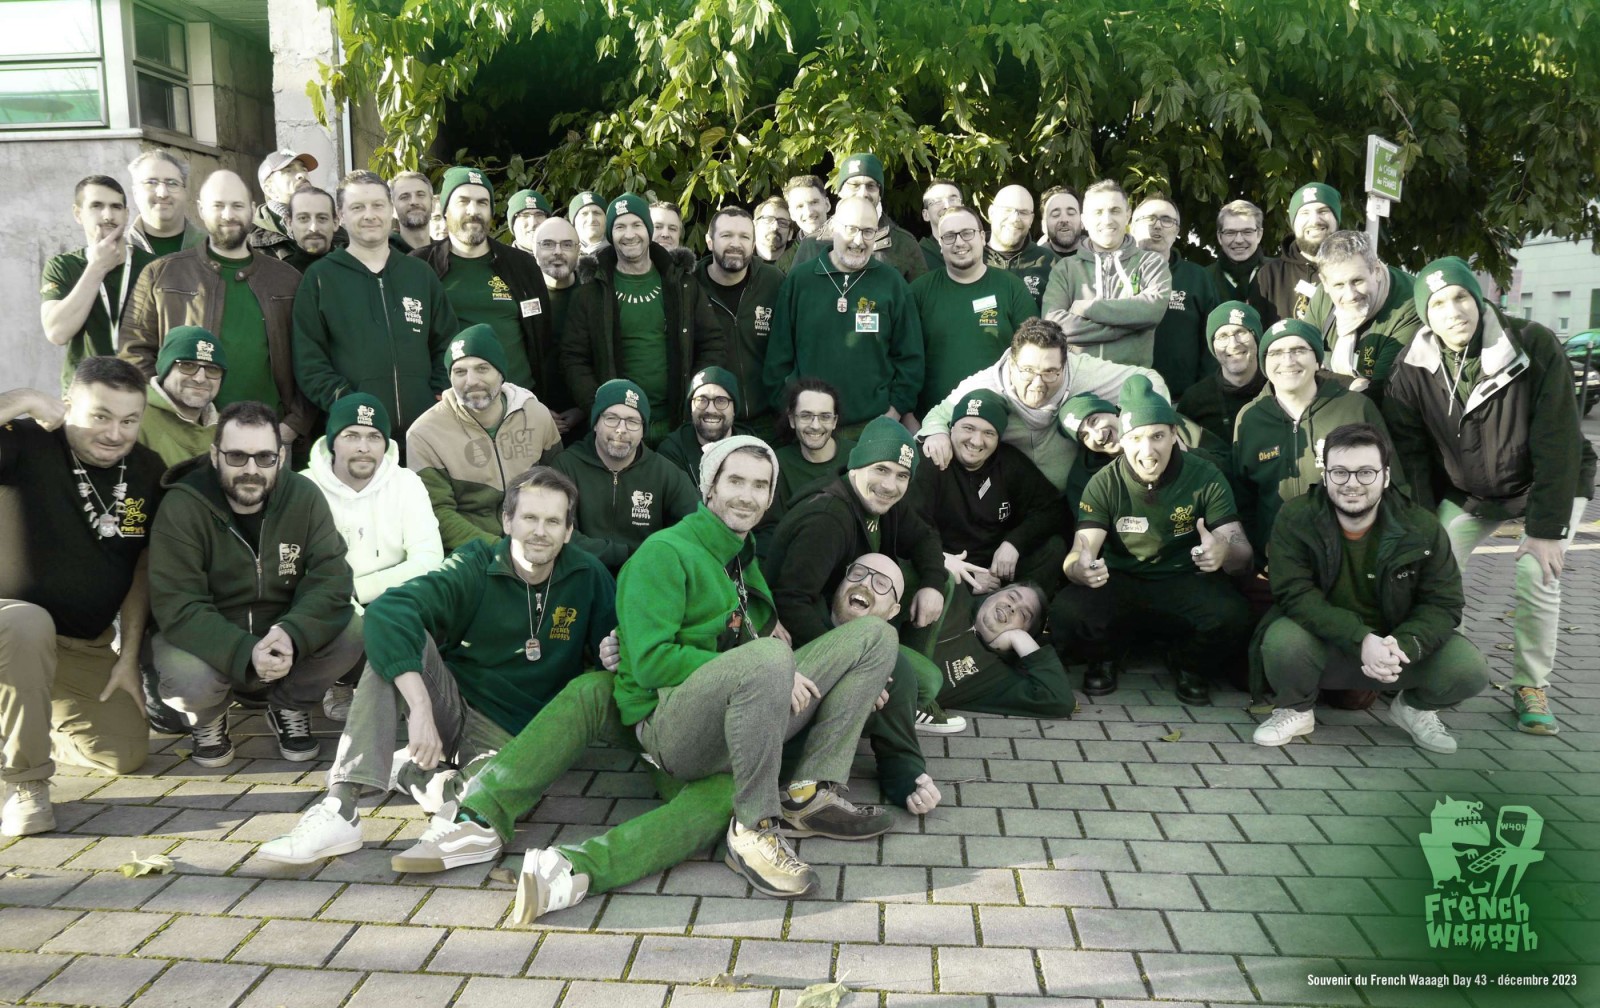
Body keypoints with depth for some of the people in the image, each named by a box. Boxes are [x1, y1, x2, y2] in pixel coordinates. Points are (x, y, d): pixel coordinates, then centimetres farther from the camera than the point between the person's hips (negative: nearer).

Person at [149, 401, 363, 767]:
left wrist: (292, 634, -37)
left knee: (351, 632, -24)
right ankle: (207, 719, 7)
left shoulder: (304, 497, -11)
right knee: (188, 677, -34)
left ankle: (291, 708, 7)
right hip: (207, 640, -2)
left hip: (285, 636, 2)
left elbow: (332, 578, -17)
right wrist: (246, 653, -40)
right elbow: (176, 606, -24)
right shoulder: (181, 507, -18)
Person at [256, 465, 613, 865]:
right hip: (451, 705, 1)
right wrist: (420, 708, -38)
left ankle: (410, 770, -6)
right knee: (396, 637, -29)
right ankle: (341, 808, -31)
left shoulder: (587, 578, -5)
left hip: (510, 734, -1)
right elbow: (387, 610, -26)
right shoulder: (476, 568, -10)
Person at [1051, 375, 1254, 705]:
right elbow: (1078, 554, -16)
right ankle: (1101, 660, 6)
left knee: (1232, 617, -33)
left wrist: (1224, 552, -41)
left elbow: (1242, 552, -13)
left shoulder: (1207, 477, -9)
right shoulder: (1104, 483, -9)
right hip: (1119, 584, 0)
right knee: (1066, 611, -32)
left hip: (1186, 583, 0)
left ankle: (1189, 666, 4)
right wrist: (1081, 568, -44)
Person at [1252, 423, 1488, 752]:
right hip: (1324, 647, -2)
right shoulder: (1295, 519, -15)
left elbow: (1443, 604, -8)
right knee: (1282, 640, -35)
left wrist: (1404, 645, -30)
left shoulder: (1422, 527, -9)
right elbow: (1295, 594, -22)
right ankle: (1295, 710, 1)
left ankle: (1415, 707, 15)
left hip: (1396, 645, 2)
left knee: (1469, 668, -22)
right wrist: (1361, 639, -35)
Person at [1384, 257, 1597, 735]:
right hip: (1466, 493, 3)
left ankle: (1532, 687, 1)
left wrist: (1547, 529, -25)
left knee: (1537, 574, -18)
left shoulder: (1534, 346, -25)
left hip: (1550, 485, -3)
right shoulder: (1412, 370, -17)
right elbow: (1409, 457, -13)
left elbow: (1557, 442, -24)